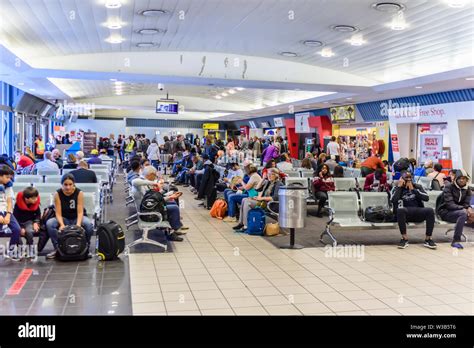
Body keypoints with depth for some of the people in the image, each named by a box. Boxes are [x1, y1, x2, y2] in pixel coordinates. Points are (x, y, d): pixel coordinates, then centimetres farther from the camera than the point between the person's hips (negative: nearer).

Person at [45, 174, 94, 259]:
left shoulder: (79, 193, -15)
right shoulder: (57, 194, -12)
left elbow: (80, 212, -19)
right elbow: (58, 213, -15)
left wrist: (78, 224, -38)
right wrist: (62, 225, -35)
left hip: (77, 218, -1)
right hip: (64, 219, 2)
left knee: (88, 224, -33)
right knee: (49, 223, -27)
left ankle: (85, 248, -14)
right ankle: (57, 248, -16)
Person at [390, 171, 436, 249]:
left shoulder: (418, 187, 17)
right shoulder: (397, 189, 10)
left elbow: (426, 198, 0)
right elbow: (393, 200, -11)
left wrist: (413, 189, -6)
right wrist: (399, 186, -8)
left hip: (418, 213, 2)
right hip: (405, 213, -2)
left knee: (430, 211, -28)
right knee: (400, 210, -37)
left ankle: (428, 239, -18)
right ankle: (404, 239, -26)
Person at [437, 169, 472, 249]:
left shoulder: (467, 189, 7)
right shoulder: (449, 186, -10)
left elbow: (466, 203, -2)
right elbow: (449, 204, -20)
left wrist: (469, 208, -27)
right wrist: (463, 209, -34)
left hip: (458, 211, 6)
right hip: (445, 212, -5)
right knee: (463, 213, -33)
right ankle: (456, 241, -31)